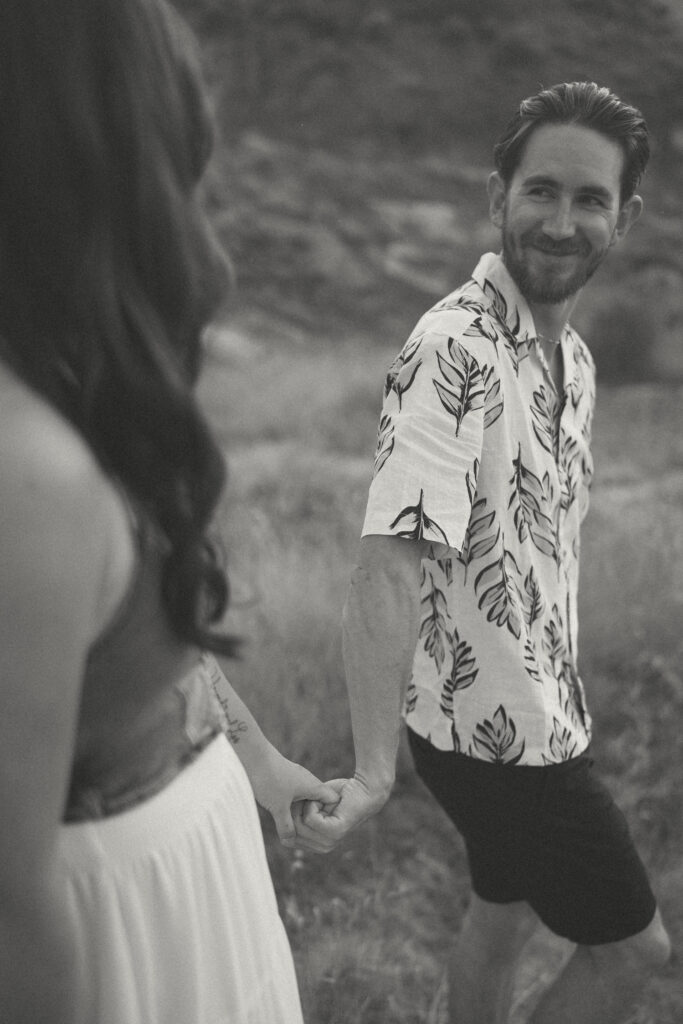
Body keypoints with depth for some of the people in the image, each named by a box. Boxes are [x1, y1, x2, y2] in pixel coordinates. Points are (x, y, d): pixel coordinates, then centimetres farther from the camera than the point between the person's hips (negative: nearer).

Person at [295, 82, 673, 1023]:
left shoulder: (573, 357, 5)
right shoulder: (454, 352, -26)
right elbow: (390, 564, -34)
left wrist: (559, 689, 13)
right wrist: (374, 771, -38)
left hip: (535, 710, 9)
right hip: (496, 729, -8)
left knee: (503, 915, 25)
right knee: (633, 945, 8)